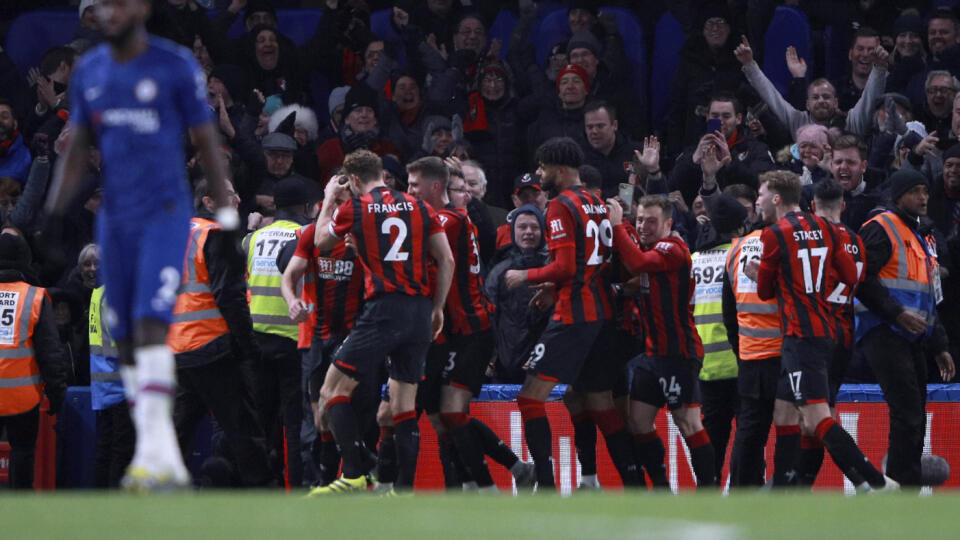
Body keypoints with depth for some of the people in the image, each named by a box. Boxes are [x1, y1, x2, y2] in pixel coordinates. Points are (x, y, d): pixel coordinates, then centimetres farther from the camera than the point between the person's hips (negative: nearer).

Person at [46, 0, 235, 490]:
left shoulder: (176, 67, -4)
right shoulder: (88, 72, 10)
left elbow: (207, 144, 0)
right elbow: (75, 154, 15)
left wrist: (227, 218, -2)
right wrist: (53, 213, 4)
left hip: (166, 215, -5)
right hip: (114, 221, 5)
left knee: (150, 325, -19)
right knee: (126, 344, 3)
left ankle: (151, 452, -23)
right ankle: (168, 463, 10)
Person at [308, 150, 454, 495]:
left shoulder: (354, 209, 1)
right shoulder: (419, 208, 11)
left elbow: (321, 241, 20)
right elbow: (447, 261, 8)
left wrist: (329, 199, 34)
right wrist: (437, 308, 17)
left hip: (384, 308, -5)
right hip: (420, 311, 5)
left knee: (334, 390, 0)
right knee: (404, 403, 10)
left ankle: (353, 476, -12)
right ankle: (405, 489, 5)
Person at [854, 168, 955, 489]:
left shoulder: (923, 239, 24)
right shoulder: (881, 230, -6)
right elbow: (862, 281, -16)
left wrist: (939, 347, 24)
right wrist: (896, 313, -21)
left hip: (912, 340, 9)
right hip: (884, 334, -9)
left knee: (915, 417, 6)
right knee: (907, 414, -16)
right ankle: (905, 488, -16)